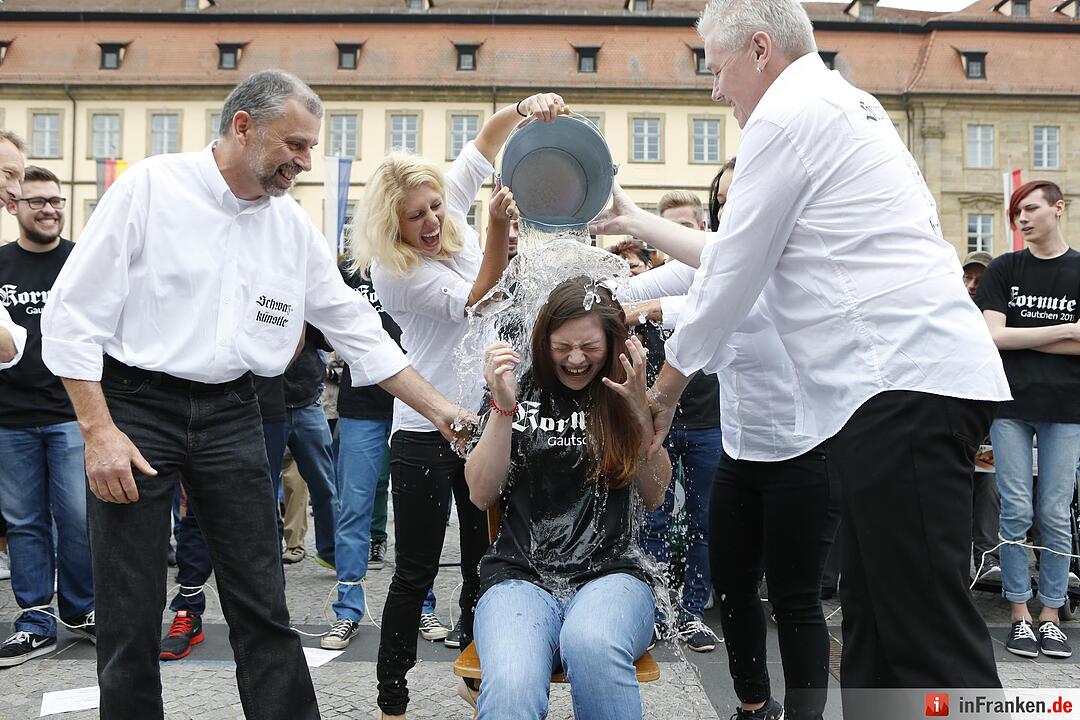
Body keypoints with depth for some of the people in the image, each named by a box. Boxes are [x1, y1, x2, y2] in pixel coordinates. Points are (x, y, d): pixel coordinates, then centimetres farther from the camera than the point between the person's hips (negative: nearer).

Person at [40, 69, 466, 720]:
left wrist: (441, 410, 6)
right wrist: (98, 431, -13)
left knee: (263, 606, 7)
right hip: (133, 406, -3)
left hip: (232, 415, 4)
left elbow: (356, 328, 10)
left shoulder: (295, 226, 6)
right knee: (130, 615, 4)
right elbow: (74, 313, -7)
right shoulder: (150, 187, -7)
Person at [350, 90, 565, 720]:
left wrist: (523, 109, -11)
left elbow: (483, 147, 9)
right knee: (416, 572, 2)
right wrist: (499, 229, -30)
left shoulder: (452, 222, 4)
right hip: (426, 434, -6)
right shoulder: (392, 269, -12)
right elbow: (475, 302, -18)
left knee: (485, 562, 12)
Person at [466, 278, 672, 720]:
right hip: (521, 574, 0)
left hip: (610, 572, 1)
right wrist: (503, 407, -11)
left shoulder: (623, 393, 10)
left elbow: (654, 496, 5)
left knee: (591, 647, -37)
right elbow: (482, 495, 2)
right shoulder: (520, 393, 9)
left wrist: (639, 408, -9)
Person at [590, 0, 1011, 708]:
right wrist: (637, 221, 33)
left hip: (902, 388, -11)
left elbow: (731, 275, -4)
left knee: (928, 634, -9)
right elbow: (743, 256, 28)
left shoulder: (787, 116, -6)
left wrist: (667, 386, 9)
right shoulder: (844, 105, 25)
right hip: (910, 384, 11)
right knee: (875, 618, 12)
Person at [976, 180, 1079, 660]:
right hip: (1011, 406, 0)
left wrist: (1017, 338, -8)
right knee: (1016, 512, 1)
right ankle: (1020, 616, 11)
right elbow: (993, 337, -6)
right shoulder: (1003, 270, 6)